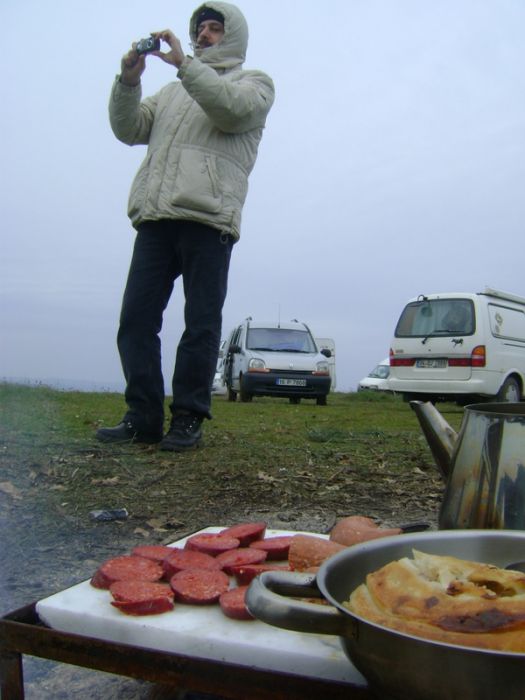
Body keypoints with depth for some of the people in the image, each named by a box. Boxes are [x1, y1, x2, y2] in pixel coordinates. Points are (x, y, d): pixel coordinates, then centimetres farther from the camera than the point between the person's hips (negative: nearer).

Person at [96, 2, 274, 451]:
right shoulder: (173, 90, 33)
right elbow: (129, 129, 20)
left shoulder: (253, 82, 18)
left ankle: (188, 418, 1)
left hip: (208, 218, -5)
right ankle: (143, 418, 3)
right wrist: (129, 80, 5)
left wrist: (185, 63, -10)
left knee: (201, 325, -5)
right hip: (155, 217, 5)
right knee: (136, 319, -3)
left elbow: (232, 109, -7)